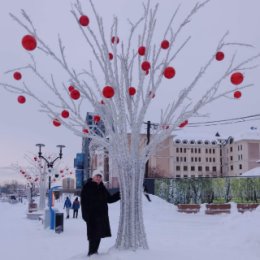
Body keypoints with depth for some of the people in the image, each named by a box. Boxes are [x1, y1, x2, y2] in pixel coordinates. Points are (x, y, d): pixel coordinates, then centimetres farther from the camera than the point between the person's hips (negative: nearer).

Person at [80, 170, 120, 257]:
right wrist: (85, 215, -18)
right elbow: (84, 202, -11)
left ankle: (94, 252, 24)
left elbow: (109, 199, 19)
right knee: (93, 235, -7)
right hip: (92, 215, -6)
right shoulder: (87, 187, -6)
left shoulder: (102, 188, 12)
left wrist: (119, 194, 9)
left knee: (98, 235, 11)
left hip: (102, 215, 6)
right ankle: (91, 253, 4)